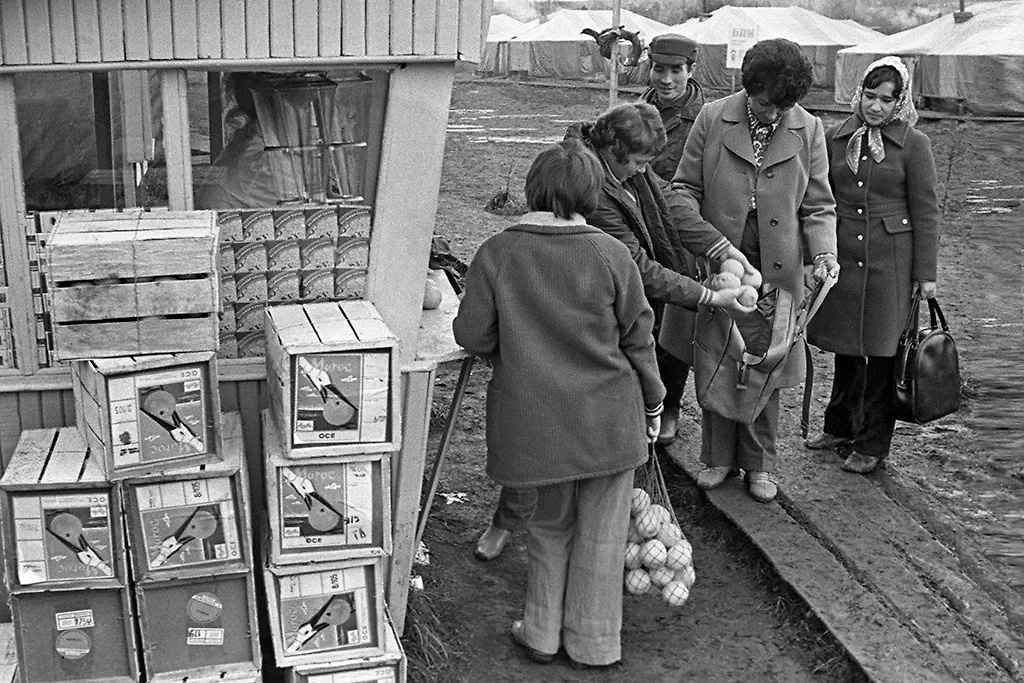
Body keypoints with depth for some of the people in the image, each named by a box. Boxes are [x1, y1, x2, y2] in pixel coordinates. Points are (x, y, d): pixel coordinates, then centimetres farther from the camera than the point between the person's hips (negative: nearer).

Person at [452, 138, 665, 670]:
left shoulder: (496, 253, -7)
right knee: (600, 531, 14)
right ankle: (592, 645, 27)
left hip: (537, 417, 2)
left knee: (552, 522, 22)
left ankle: (542, 634, 30)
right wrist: (653, 403, 12)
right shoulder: (610, 254, -10)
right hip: (607, 416, -1)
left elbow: (471, 335, -4)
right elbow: (637, 337, -2)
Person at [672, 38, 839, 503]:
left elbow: (818, 205, 4)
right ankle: (718, 456, 27)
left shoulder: (809, 131, 0)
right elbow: (685, 187, 2)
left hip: (776, 271, 0)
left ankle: (759, 463, 25)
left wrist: (823, 252, -13)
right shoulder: (712, 119, -4)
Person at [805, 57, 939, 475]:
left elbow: (925, 212, -2)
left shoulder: (913, 144, -3)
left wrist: (925, 273, -4)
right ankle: (840, 427, 31)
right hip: (841, 259, 3)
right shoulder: (835, 138, 5)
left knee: (881, 354, 3)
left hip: (889, 262, -3)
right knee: (845, 348, 14)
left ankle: (873, 444, 15)